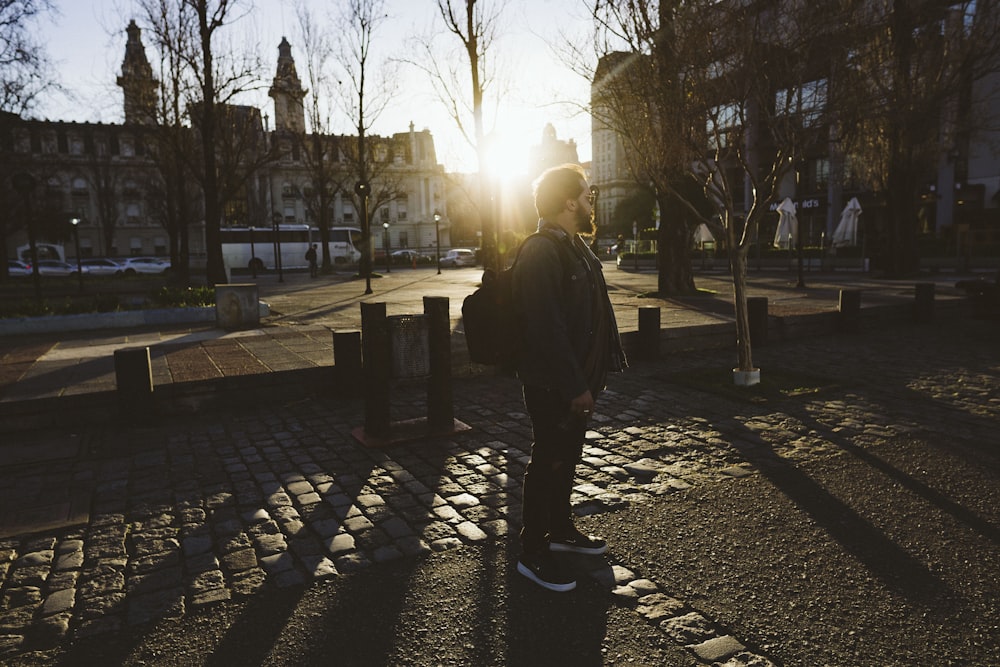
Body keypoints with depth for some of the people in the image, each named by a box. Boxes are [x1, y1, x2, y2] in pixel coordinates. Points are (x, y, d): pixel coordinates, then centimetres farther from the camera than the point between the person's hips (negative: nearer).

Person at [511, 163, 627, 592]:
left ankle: (560, 529, 38)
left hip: (577, 379, 10)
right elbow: (547, 328, -25)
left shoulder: (575, 246, 13)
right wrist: (574, 386, -24)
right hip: (551, 383, -10)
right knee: (548, 461, 1)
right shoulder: (540, 252, -20)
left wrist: (589, 378, 14)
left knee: (567, 456, 20)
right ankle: (532, 553, 15)